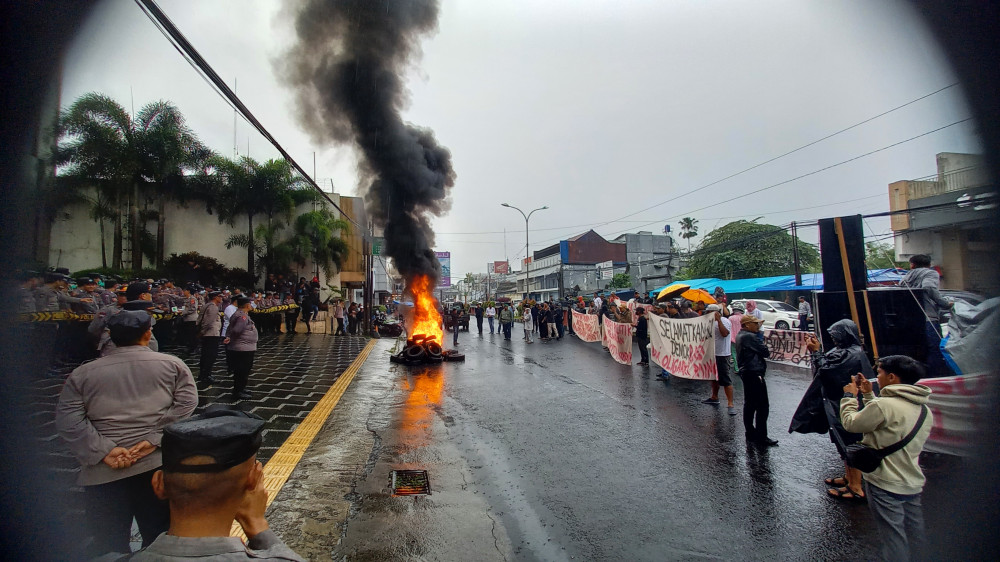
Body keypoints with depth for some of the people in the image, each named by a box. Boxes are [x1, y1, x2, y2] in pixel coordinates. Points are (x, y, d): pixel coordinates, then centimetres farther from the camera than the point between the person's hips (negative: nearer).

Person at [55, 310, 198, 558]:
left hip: (104, 470, 1)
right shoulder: (173, 365, 2)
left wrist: (104, 450, -7)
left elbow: (68, 420, -3)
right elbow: (186, 404, -9)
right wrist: (155, 438, -10)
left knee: (108, 545, 17)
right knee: (161, 539, 15)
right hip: (160, 463, -1)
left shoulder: (83, 373, 6)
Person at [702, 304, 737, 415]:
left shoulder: (724, 321, -14)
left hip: (722, 355, -10)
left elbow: (725, 333, -32)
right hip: (712, 354, 10)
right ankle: (714, 397, 36)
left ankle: (730, 404, -8)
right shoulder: (712, 322, 13)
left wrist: (718, 319, -33)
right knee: (714, 376, 21)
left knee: (726, 380, -9)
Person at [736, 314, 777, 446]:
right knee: (762, 406, -4)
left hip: (746, 373, 11)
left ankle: (751, 434, 22)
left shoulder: (740, 336, 14)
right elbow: (766, 352, -15)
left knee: (749, 404, 14)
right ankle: (761, 437, 1)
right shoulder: (750, 337, -18)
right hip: (754, 373, -11)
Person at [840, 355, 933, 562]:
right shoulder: (925, 410, 5)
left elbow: (851, 423, -11)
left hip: (886, 485, -8)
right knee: (916, 540, 19)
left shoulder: (884, 405, -22)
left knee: (894, 540, 3)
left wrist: (849, 396, 3)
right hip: (915, 483, 8)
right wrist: (868, 395, 16)